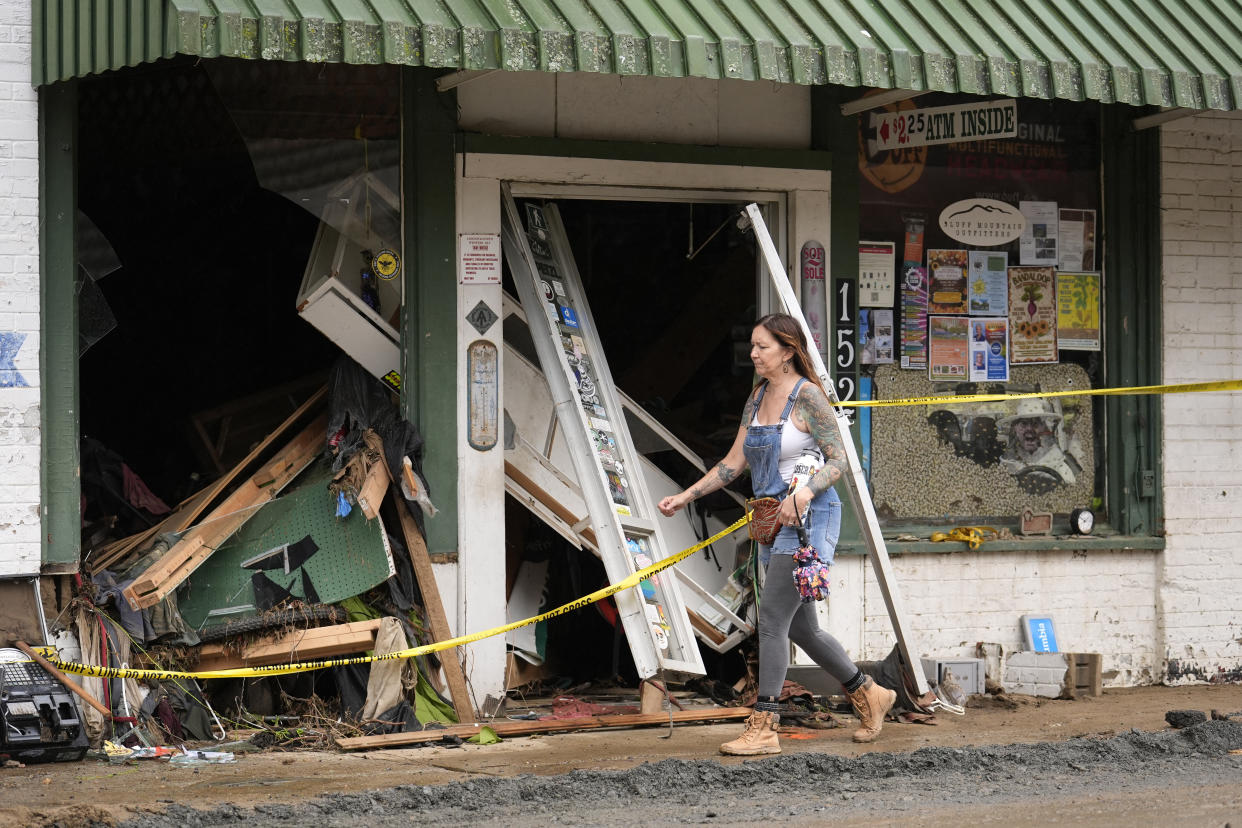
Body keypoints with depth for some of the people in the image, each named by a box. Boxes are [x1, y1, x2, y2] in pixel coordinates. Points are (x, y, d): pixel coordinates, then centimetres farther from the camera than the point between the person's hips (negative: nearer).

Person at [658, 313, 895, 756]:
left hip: (809, 517, -9)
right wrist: (685, 497, 11)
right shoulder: (758, 395, 12)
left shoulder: (808, 396, -12)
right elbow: (734, 462, 16)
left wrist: (805, 492, -29)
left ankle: (763, 727, -11)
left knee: (772, 617, -13)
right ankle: (868, 695, 30)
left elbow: (837, 459, -13)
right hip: (774, 520, 9)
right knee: (800, 626, 13)